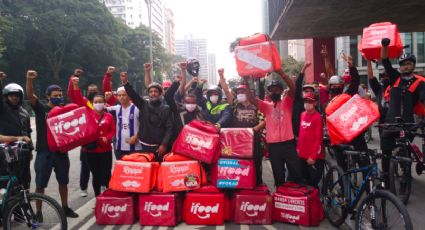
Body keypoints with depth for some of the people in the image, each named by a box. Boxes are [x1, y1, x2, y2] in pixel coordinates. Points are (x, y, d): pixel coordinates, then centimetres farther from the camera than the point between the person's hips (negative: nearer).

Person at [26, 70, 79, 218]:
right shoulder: (41, 109, -2)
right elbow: (30, 96, -18)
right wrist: (29, 80, -36)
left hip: (61, 152, 4)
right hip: (44, 152, -3)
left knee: (63, 182, 14)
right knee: (40, 184, 3)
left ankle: (65, 208, 27)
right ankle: (38, 211, 16)